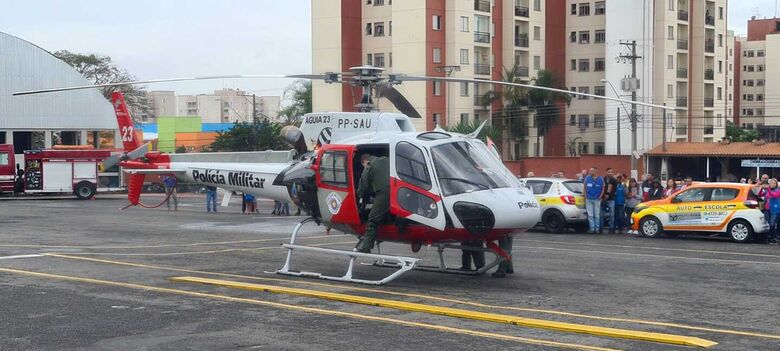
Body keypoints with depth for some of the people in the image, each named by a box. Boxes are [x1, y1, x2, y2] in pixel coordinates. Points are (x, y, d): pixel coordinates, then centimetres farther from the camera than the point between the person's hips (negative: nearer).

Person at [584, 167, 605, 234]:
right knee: (590, 215, 2)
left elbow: (603, 189, 4)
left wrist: (600, 197, -4)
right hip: (588, 199, 2)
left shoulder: (600, 179, -2)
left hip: (597, 199, -2)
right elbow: (585, 187, 11)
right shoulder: (587, 178, 2)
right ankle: (592, 228, 6)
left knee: (597, 215, 4)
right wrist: (585, 195, 2)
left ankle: (597, 228, 11)